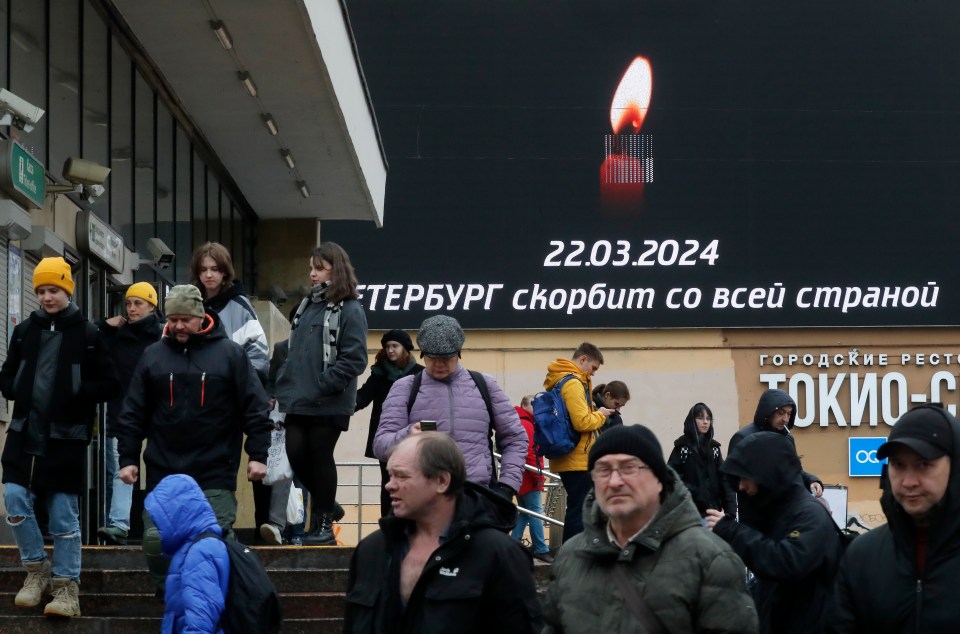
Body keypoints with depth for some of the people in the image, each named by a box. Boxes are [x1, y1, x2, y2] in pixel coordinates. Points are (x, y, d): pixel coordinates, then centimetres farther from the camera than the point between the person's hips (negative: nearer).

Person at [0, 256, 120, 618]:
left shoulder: (86, 334, -2)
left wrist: (74, 392, -13)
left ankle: (66, 587, 9)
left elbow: (110, 386, 0)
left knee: (64, 515, 0)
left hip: (66, 438, -3)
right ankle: (36, 570, 12)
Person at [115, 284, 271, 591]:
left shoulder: (229, 354, 1)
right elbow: (133, 413, 10)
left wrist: (258, 455, -4)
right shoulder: (153, 355, 8)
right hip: (163, 472, 3)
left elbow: (254, 407, 1)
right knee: (156, 541, 0)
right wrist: (128, 458, 5)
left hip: (215, 474, -3)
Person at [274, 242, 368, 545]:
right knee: (296, 455, 3)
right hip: (298, 401, 7)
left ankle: (326, 525, 13)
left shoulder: (350, 311, -8)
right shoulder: (307, 305, 14)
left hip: (328, 404, -6)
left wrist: (322, 386, -19)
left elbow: (354, 360, -15)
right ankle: (326, 505, 25)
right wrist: (284, 384, 10)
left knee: (320, 458, 1)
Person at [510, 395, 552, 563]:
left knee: (524, 513, 15)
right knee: (536, 513, -7)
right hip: (530, 480, -10)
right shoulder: (526, 425, -15)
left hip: (524, 480, 10)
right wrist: (538, 476, -18)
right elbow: (529, 453, -22)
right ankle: (540, 549, -5)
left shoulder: (520, 423, 18)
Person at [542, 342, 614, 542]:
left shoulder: (557, 381, 14)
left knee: (575, 509, 15)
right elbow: (582, 422, -23)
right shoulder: (573, 383, -16)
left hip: (567, 458, 10)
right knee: (580, 511, -7)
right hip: (578, 459, -10)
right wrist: (600, 415, -6)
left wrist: (595, 414, 12)